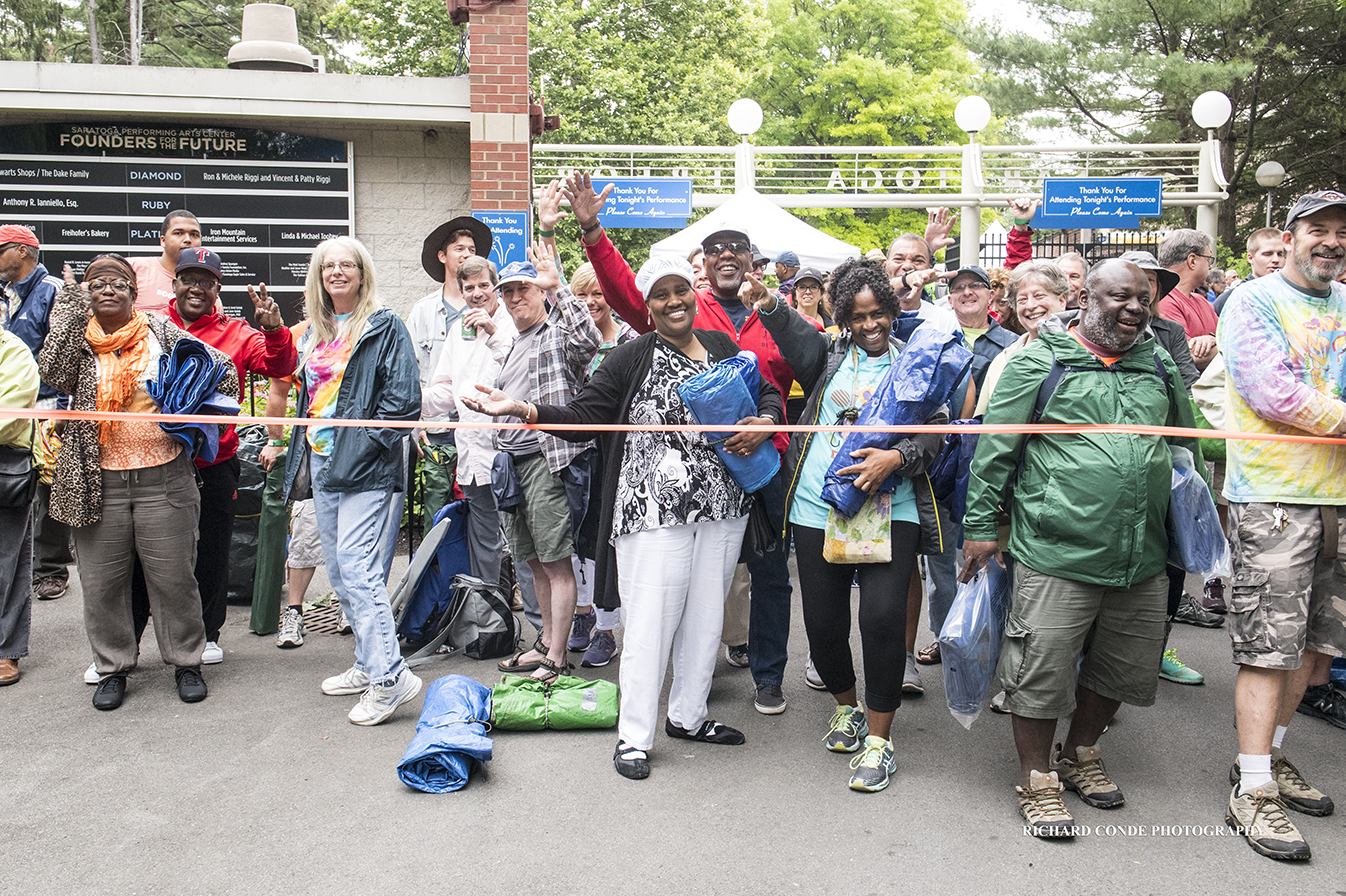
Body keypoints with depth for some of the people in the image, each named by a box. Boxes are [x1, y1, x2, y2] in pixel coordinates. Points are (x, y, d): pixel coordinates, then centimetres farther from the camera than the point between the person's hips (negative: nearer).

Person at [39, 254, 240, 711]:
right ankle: (112, 668, 24)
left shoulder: (162, 332, 4)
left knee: (173, 577, 5)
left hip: (163, 479, -1)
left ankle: (186, 661, 21)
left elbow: (222, 367, 6)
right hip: (99, 483, 1)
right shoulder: (77, 338, 7)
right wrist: (72, 308, -9)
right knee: (102, 581, 8)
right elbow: (54, 372, -13)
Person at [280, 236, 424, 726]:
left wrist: (366, 440, -16)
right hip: (322, 462, 8)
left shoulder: (385, 327, -4)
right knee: (340, 570, 11)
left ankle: (389, 675, -14)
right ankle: (368, 665, 22)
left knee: (356, 564, -16)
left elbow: (403, 397, -11)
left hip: (365, 464, -8)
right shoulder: (314, 333, 19)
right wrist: (296, 448, 16)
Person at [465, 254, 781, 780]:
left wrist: (765, 423, -1)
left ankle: (688, 716, 31)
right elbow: (583, 416, -8)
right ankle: (634, 736, 10)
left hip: (723, 508, 5)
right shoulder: (631, 359, -3)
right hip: (655, 510, -5)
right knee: (650, 622, -4)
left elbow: (768, 392, 22)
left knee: (706, 614, 13)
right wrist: (521, 409, -22)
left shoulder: (723, 347, 10)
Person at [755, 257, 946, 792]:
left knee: (882, 617, -12)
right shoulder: (831, 352, 13)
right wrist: (768, 304, -24)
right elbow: (797, 337, -6)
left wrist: (896, 457, -18)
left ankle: (878, 739, 6)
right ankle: (847, 707, 36)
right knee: (823, 622, 7)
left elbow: (936, 431, 0)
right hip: (816, 510, 2)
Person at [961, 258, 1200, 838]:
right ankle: (1037, 779, 18)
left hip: (1142, 556, 6)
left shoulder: (1159, 365, 12)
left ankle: (1080, 754, 38)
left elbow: (1185, 441, 26)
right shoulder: (1039, 362, -4)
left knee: (1123, 666, 16)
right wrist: (980, 525, -6)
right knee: (1042, 667, -1)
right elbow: (995, 447, -5)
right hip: (1057, 552, -6)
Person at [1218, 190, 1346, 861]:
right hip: (1273, 497, -6)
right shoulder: (1252, 303, -3)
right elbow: (1272, 392, -15)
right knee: (1268, 647, -5)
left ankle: (1269, 754, 30)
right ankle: (1252, 791, 4)